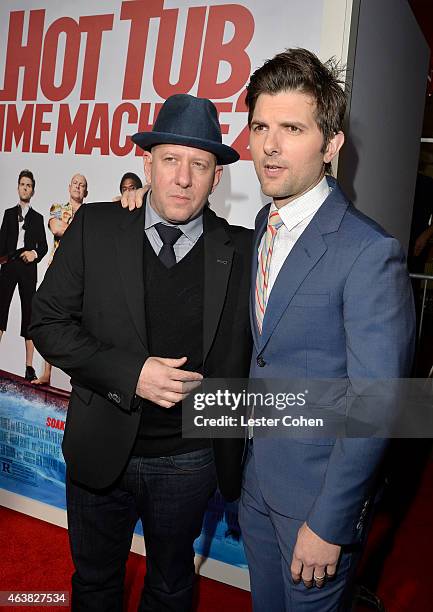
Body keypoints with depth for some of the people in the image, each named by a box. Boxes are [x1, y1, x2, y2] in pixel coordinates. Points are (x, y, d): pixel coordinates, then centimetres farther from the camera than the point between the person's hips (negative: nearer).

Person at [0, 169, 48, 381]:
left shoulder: (38, 218, 15)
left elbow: (43, 246, 11)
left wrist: (35, 254, -10)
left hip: (28, 266, -1)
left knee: (29, 312, -2)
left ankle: (29, 366, -1)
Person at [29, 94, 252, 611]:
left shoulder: (241, 251, -8)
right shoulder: (95, 228, -8)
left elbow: (251, 356, -2)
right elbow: (48, 323, -8)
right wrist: (131, 373, -21)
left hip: (188, 464, 0)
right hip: (101, 451, 1)